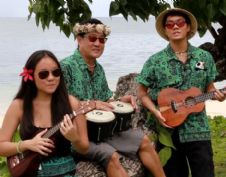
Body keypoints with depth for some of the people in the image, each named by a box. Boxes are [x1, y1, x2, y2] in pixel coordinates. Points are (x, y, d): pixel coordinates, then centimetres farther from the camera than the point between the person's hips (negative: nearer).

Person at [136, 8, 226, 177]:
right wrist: (156, 112, -11)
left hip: (198, 130, 1)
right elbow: (142, 92, 3)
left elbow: (209, 88, 12)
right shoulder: (155, 61, -3)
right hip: (168, 130, -1)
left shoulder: (205, 57, 3)